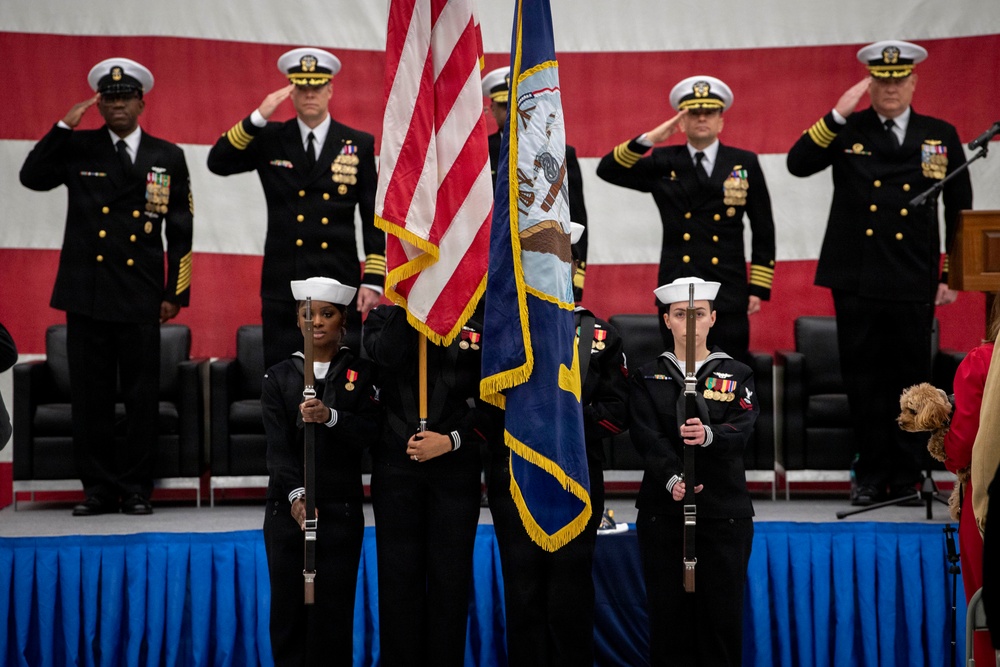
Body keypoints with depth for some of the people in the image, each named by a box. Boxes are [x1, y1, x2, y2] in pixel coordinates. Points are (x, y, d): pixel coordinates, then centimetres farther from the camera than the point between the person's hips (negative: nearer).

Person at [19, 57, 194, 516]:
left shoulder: (167, 157, 8)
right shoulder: (78, 148, 8)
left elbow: (180, 232, 7)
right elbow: (32, 177, -5)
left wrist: (175, 293, 2)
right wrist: (64, 126, -10)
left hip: (141, 297, 0)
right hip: (86, 293, 1)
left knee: (142, 396, 1)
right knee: (90, 396, 3)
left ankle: (136, 490, 10)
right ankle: (99, 489, 11)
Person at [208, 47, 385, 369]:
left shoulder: (359, 145, 5)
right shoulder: (270, 139, 7)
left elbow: (374, 218, 3)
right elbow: (217, 162, -5)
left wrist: (373, 280, -4)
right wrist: (258, 117, -15)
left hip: (340, 284, 0)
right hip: (283, 285, 0)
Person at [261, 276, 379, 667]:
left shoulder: (361, 374, 6)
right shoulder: (278, 377, 6)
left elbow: (367, 433, -6)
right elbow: (277, 446, -4)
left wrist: (330, 417, -24)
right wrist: (296, 495, -18)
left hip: (341, 507, -1)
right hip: (287, 506, 1)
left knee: (333, 607, -1)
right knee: (288, 603, 2)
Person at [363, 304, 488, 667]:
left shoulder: (475, 324, 4)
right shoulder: (385, 317, 6)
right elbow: (387, 357, -17)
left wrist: (451, 441, -9)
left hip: (456, 467, 0)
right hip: (396, 468, 0)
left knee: (451, 578, 3)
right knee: (399, 576, 4)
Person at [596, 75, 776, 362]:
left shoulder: (745, 164, 5)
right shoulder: (663, 163, 6)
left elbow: (763, 230, 7)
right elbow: (607, 170, -4)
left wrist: (759, 288, 2)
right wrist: (647, 139, -15)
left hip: (729, 295, -1)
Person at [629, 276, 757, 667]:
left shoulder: (737, 376, 7)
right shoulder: (647, 379, 7)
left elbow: (742, 430, -10)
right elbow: (647, 438, -9)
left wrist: (708, 435, -33)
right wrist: (672, 478, -27)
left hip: (725, 513, 0)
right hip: (662, 513, 0)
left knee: (723, 615, 0)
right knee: (669, 614, 1)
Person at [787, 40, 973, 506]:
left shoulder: (941, 136, 7)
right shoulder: (846, 132, 5)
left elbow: (960, 210, 10)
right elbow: (798, 164, -10)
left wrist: (953, 275, 6)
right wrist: (837, 115, -17)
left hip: (914, 283, 0)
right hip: (856, 279, 0)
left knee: (911, 379, 5)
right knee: (864, 379, 5)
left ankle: (906, 477, 16)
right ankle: (872, 475, 15)